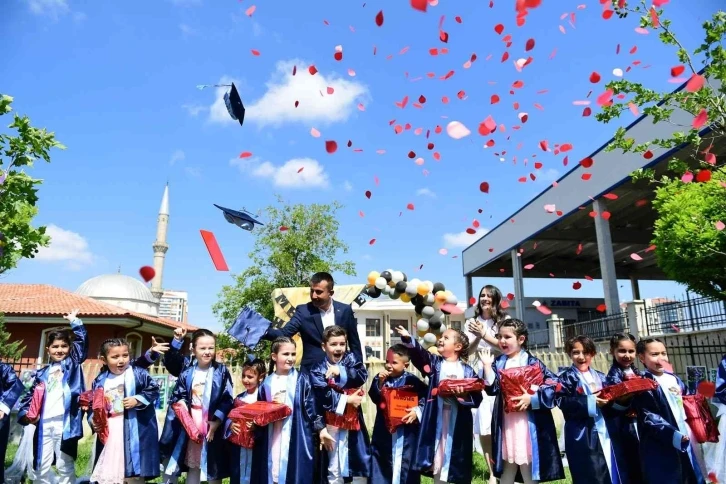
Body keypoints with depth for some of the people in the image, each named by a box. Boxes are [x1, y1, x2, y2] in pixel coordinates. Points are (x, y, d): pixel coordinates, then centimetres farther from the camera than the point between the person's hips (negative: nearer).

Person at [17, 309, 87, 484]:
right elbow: (30, 395, 16)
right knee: (41, 467, 12)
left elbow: (82, 341, -4)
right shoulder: (42, 374, 14)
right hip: (44, 424, 4)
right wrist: (25, 413, 1)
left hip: (66, 423, -3)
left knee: (65, 466, 6)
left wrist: (74, 321, -4)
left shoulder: (73, 364, 6)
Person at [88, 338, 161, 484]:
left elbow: (153, 390, -5)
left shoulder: (138, 374, -6)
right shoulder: (100, 381, 5)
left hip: (133, 432, -4)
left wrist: (137, 400, -18)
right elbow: (93, 405, 11)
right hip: (108, 433, 4)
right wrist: (93, 420, -5)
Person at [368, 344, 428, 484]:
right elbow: (375, 399, -8)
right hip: (384, 430, 3)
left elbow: (426, 399, -8)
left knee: (405, 465, 8)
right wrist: (380, 382, -19)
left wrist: (417, 411, -22)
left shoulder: (412, 381, -7)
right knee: (382, 464, 12)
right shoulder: (381, 378, 1)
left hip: (406, 431, -3)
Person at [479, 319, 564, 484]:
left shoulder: (533, 363, -5)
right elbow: (492, 389, -3)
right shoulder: (498, 363, 5)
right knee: (506, 470, 15)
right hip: (506, 421, 4)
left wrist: (532, 398, -18)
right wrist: (487, 366, -11)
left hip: (528, 421, -3)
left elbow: (554, 385, -10)